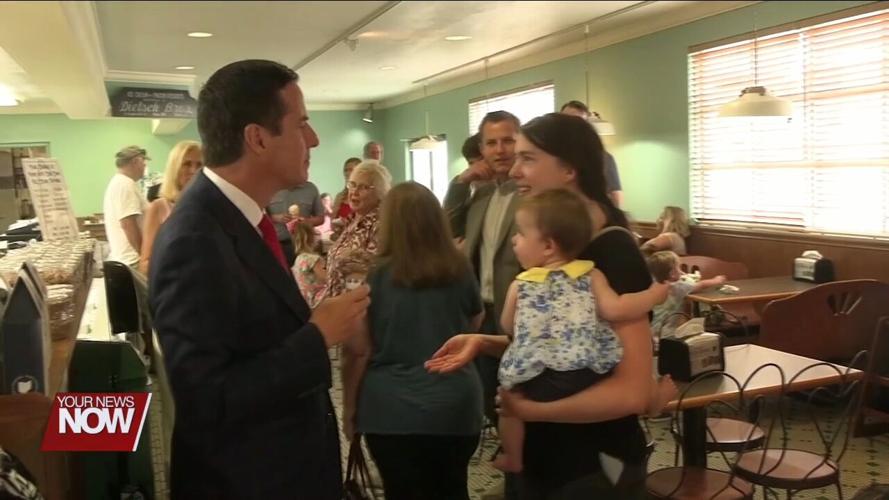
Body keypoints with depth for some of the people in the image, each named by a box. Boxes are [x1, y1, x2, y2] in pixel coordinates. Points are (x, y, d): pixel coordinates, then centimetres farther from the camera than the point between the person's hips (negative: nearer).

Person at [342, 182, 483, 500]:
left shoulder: (375, 276, -11)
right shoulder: (460, 269, -2)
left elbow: (357, 350, -8)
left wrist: (349, 406, 3)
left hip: (392, 411, -3)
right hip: (457, 405, 3)